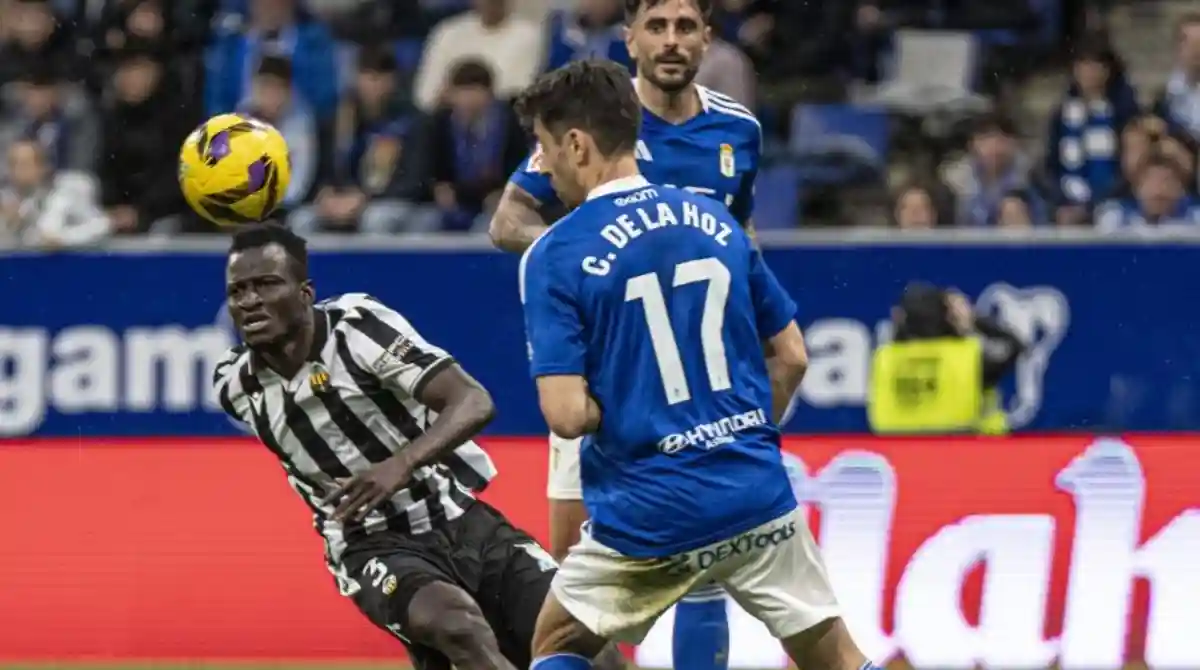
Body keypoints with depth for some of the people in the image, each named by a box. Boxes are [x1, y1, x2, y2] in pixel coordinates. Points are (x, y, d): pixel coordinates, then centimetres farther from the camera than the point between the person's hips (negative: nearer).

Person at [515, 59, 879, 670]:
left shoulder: (555, 256, -8)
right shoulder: (716, 222, 7)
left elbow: (567, 415, -15)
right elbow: (791, 358, 12)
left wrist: (620, 409, 6)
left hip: (649, 513, -4)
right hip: (758, 492, 4)